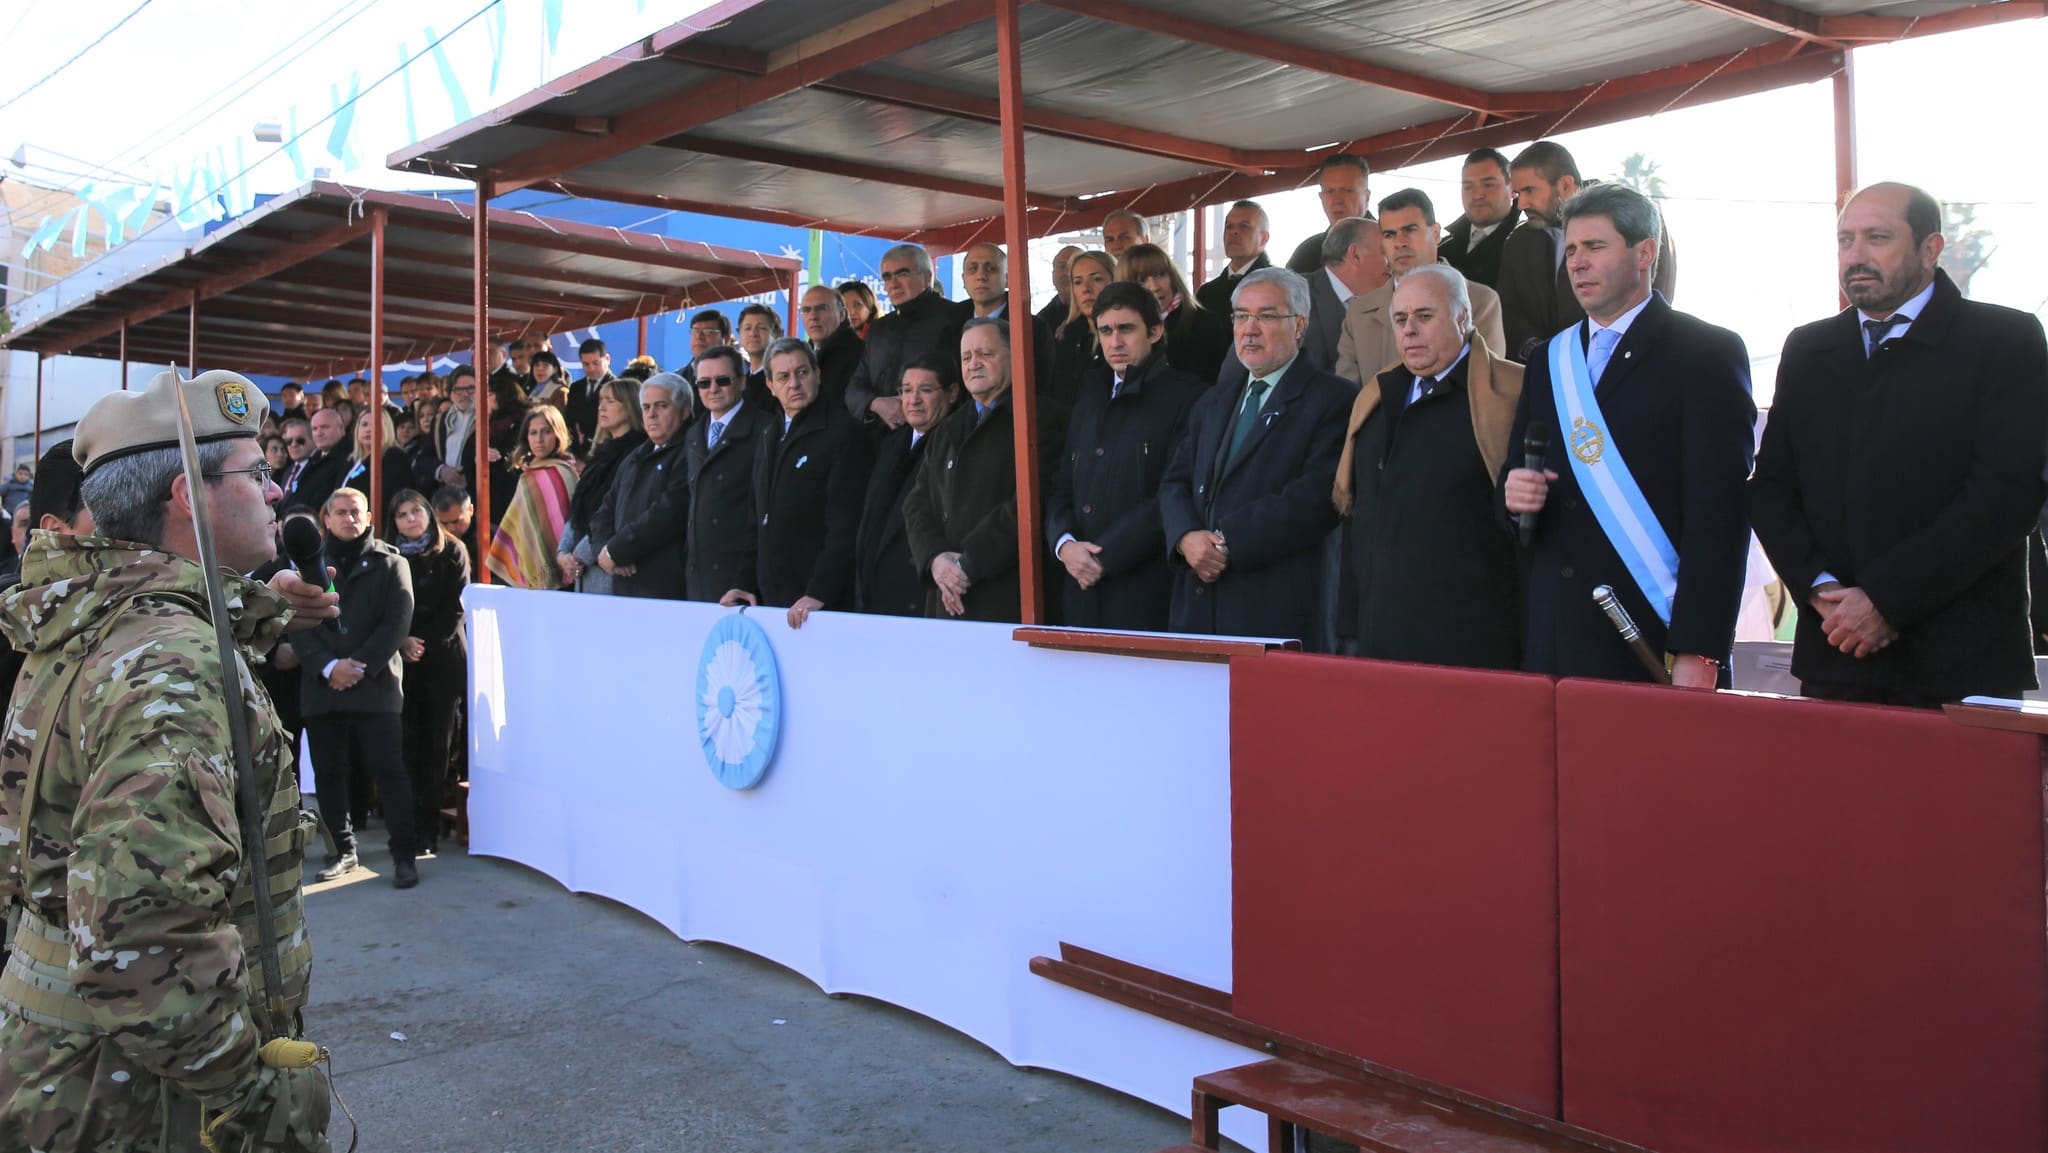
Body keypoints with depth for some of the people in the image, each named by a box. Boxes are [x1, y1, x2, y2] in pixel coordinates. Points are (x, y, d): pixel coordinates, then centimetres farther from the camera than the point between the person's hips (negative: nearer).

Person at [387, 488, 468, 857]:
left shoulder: (451, 553, 5)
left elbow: (454, 608, 0)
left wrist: (426, 643, -8)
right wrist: (402, 642, -8)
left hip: (443, 658, -1)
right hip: (402, 661, 1)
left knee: (437, 743, -3)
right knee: (407, 743, -3)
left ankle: (428, 831, 0)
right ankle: (408, 827, 2)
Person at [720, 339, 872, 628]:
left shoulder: (843, 432, -8)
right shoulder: (765, 439, 16)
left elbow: (845, 526, -15)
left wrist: (818, 594, -21)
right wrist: (748, 585, 9)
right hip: (768, 598, 7)